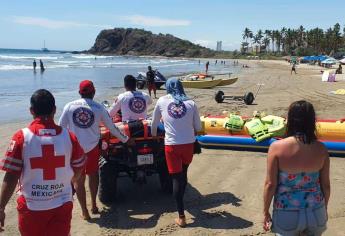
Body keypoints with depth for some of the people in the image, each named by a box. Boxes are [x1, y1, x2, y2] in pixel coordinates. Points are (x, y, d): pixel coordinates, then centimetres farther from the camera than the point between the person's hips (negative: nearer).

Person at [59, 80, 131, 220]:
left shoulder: (69, 106, -4)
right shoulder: (99, 108, -4)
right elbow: (112, 128, 2)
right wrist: (125, 139, 15)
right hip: (92, 148, 1)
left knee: (79, 180, 12)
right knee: (93, 174, 23)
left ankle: (84, 211, 15)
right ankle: (93, 205, 30)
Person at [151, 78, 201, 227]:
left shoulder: (162, 101, 1)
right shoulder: (191, 103, 1)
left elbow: (154, 124, 13)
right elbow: (198, 128, 7)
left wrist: (154, 136, 31)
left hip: (172, 145, -2)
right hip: (188, 144, 2)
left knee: (176, 178, 5)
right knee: (183, 174, 24)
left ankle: (181, 217, 5)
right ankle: (180, 202, 45)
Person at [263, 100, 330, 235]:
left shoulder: (277, 147, -17)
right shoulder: (321, 149, -8)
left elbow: (270, 184, -13)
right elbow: (326, 185, 0)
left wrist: (266, 212, 0)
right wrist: (324, 209, 17)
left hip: (287, 214, -3)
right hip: (316, 213, 3)